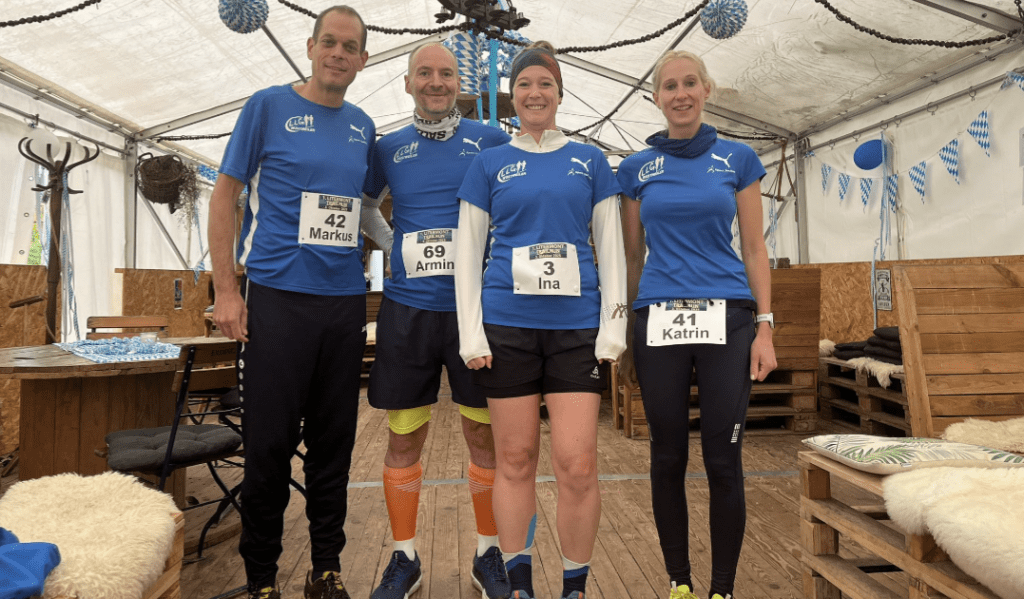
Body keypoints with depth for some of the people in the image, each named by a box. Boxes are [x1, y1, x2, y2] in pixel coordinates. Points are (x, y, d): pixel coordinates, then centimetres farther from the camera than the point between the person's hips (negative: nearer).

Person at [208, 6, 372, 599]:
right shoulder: (269, 106, 1)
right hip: (277, 296, -3)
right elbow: (226, 193, 1)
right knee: (270, 440, 1)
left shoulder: (363, 126, 13)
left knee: (333, 439, 9)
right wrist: (226, 289, -6)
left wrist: (362, 271, 10)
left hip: (346, 300, 4)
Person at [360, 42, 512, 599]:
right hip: (407, 309, 2)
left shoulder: (491, 141, 4)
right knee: (403, 439, 7)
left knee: (485, 436, 6)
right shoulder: (389, 149, 11)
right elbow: (365, 204, 25)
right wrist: (392, 246, 10)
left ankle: (488, 554, 25)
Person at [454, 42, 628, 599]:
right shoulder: (490, 163, 10)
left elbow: (611, 248, 9)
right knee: (515, 460, 6)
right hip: (507, 326, 0)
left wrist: (613, 327, 0)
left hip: (577, 327, 0)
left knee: (577, 463, -4)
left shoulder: (590, 161, 12)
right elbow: (468, 251, 7)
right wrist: (471, 333, -2)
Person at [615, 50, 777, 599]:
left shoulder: (738, 159, 8)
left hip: (725, 319, -1)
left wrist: (765, 327, -2)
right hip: (658, 323, 1)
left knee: (722, 460, 1)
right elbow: (632, 255, 11)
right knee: (668, 457, 7)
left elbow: (754, 248, 6)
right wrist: (623, 335, 7)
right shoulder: (636, 168, 9)